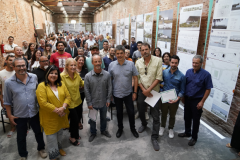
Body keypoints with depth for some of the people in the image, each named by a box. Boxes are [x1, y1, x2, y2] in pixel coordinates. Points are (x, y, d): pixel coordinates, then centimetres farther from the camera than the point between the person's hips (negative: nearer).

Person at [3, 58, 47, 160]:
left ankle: (41, 148, 46)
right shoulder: (9, 82, -12)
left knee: (38, 132, 20)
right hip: (19, 116, -1)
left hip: (34, 113, 2)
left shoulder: (34, 77, -8)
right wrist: (9, 115, -1)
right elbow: (7, 101, -2)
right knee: (21, 137, 19)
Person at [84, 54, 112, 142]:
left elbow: (109, 88, -3)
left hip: (103, 102, 1)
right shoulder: (88, 76, -13)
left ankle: (103, 130, 47)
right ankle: (93, 133, 41)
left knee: (103, 117, 22)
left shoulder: (107, 74, -11)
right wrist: (89, 103, -7)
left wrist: (108, 99, -3)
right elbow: (86, 90, -8)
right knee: (92, 119, 17)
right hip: (93, 103, -1)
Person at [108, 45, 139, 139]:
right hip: (117, 94, 1)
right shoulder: (111, 65, -5)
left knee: (131, 112, 10)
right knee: (119, 112, 16)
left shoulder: (131, 64, -7)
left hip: (128, 93, 0)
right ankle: (120, 128, 38)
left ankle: (132, 128, 34)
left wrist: (135, 92, -5)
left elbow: (135, 78, -3)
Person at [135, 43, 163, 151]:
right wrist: (143, 90, -10)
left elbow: (159, 78, -12)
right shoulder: (138, 62, 0)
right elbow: (137, 78, 1)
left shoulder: (158, 61, -9)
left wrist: (149, 89, -16)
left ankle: (154, 137, 16)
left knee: (155, 116, 1)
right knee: (141, 111, 19)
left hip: (154, 91, -3)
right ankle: (144, 124, 49)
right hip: (142, 91, 3)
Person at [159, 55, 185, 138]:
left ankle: (171, 128, 43)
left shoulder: (181, 76, -12)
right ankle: (162, 126, 44)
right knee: (164, 114, 20)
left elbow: (182, 90, -9)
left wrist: (177, 99, -20)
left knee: (172, 115, 19)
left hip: (174, 100, -1)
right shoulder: (164, 72, -8)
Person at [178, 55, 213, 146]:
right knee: (187, 117, 18)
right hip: (187, 99, 5)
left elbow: (208, 89, -11)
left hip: (197, 101, -4)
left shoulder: (206, 74, -13)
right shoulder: (188, 71, 1)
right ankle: (187, 132, 39)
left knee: (195, 120, 8)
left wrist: (202, 102, -13)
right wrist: (183, 97, 8)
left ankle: (194, 137, 26)